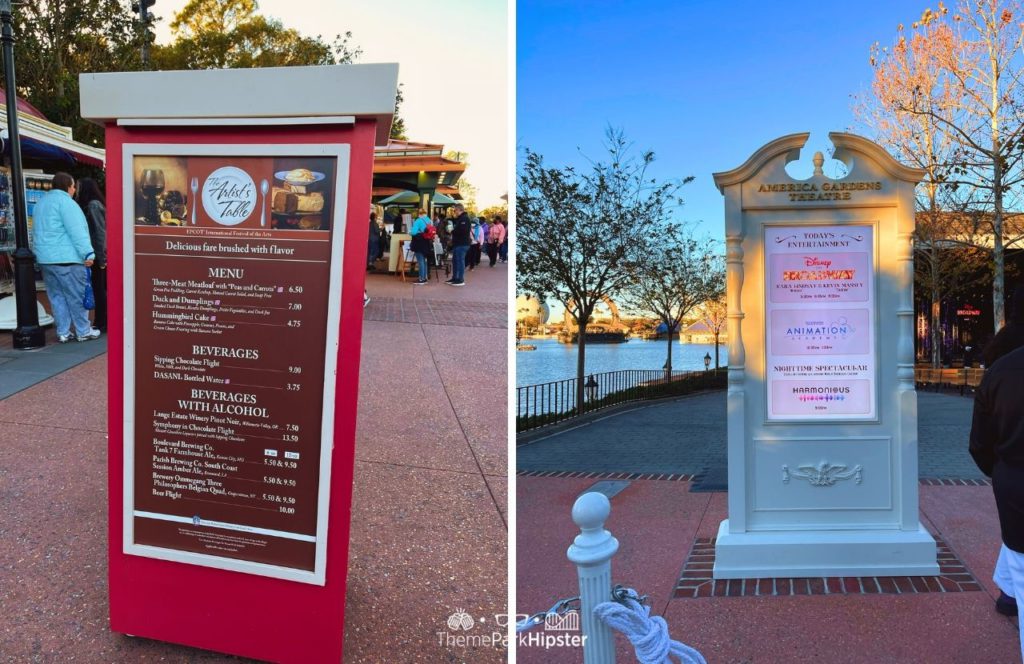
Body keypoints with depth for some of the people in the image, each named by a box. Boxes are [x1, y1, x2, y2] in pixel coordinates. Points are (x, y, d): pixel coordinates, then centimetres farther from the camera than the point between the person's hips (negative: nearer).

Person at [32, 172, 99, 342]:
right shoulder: (64, 201, -10)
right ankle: (83, 331, 4)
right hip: (66, 258, -9)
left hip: (44, 258, 9)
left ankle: (63, 333, 12)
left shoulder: (41, 203, 19)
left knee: (57, 296, 11)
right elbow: (76, 231, -18)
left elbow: (39, 232, 23)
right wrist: (88, 253, -19)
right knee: (77, 296, -1)